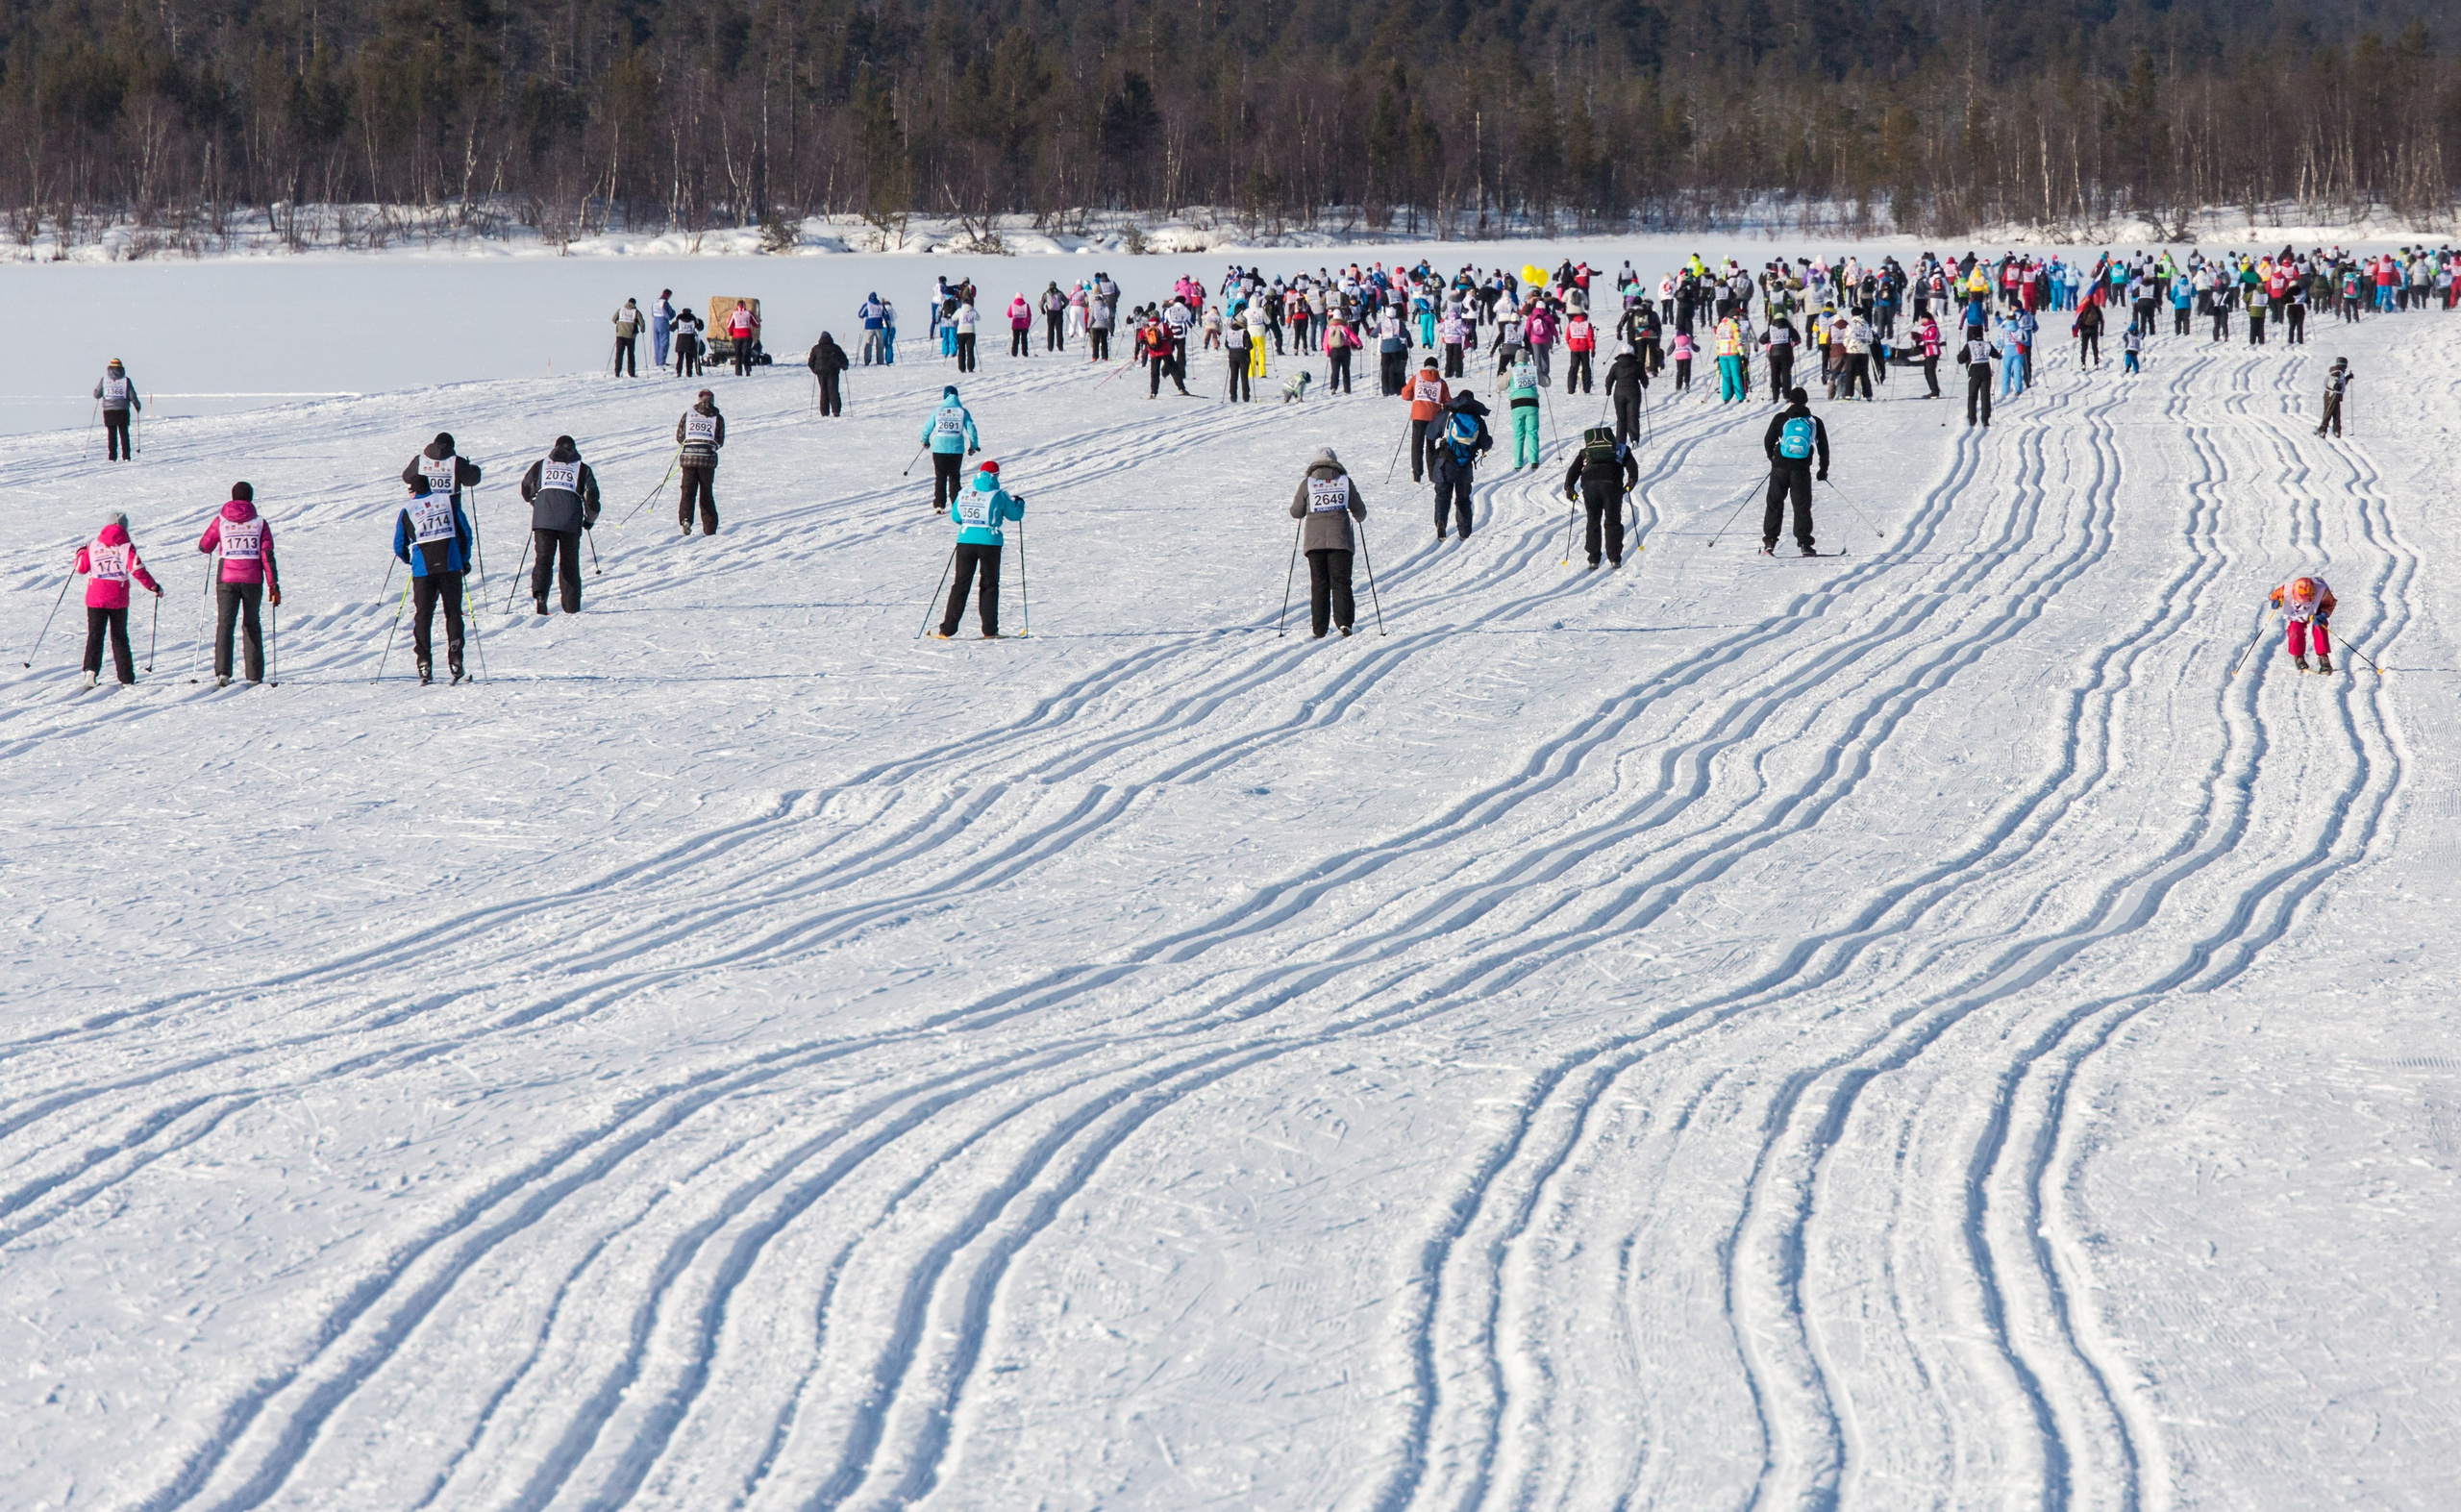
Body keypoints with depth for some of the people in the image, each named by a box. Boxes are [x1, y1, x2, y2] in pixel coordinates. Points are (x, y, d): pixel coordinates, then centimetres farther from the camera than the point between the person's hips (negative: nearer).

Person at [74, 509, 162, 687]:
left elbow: (81, 567, 10)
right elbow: (137, 570, -13)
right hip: (118, 599, -1)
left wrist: (81, 552, 31)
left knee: (95, 635, 5)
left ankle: (91, 669, -18)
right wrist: (154, 587, -3)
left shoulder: (93, 545, 3)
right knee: (119, 637, 10)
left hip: (95, 598, 1)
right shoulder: (126, 546, -4)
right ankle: (126, 678, 10)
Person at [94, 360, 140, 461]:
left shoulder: (104, 380, -3)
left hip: (108, 410, 0)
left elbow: (96, 395, 1)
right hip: (122, 410, 0)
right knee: (124, 433, 9)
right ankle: (126, 456, 6)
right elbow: (132, 396, -5)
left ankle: (112, 457, 1)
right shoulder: (125, 380, -5)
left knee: (111, 433, 7)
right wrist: (137, 405, 13)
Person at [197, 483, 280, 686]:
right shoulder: (259, 523, 1)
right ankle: (254, 675, 15)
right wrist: (273, 585, -4)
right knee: (251, 625, 14)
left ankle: (222, 671, -22)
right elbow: (267, 555, -5)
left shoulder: (221, 521, 0)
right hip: (253, 580, 1)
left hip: (227, 580, -1)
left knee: (225, 624, -3)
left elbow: (204, 546, 7)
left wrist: (215, 546, 31)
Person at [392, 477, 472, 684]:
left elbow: (399, 546, 8)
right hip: (451, 566, 1)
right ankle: (455, 661, 1)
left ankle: (424, 666, -4)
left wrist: (409, 559, 29)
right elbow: (465, 531, 5)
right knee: (453, 613, 8)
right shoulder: (448, 501, 6)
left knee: (422, 616, 5)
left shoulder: (407, 511, 4)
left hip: (423, 569, -1)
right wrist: (464, 558, 16)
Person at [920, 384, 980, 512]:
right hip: (957, 449, 0)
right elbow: (971, 429, 0)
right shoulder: (963, 411, -1)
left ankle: (938, 505, 0)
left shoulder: (938, 410, 0)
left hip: (939, 448, 0)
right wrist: (974, 446, 14)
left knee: (940, 477, 7)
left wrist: (925, 441, 25)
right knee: (954, 477, 11)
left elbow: (927, 427, 6)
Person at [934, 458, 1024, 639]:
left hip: (965, 541, 3)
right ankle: (989, 629, 5)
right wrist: (1019, 503, 27)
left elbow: (955, 516, 15)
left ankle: (948, 628, 3)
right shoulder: (999, 495, -5)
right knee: (989, 584, 9)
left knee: (960, 584, 7)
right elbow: (1015, 514, 5)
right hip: (989, 542, -3)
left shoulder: (964, 494, 4)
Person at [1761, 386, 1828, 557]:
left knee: (1775, 503, 9)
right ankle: (1804, 544, -3)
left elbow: (1768, 441, 1)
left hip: (1780, 467, 0)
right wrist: (1823, 470, 20)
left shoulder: (1781, 418, 0)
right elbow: (1823, 447, 9)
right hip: (1802, 470, 0)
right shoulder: (1814, 422, 4)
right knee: (1802, 506, 5)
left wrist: (1773, 458, 20)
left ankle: (1769, 541, 4)